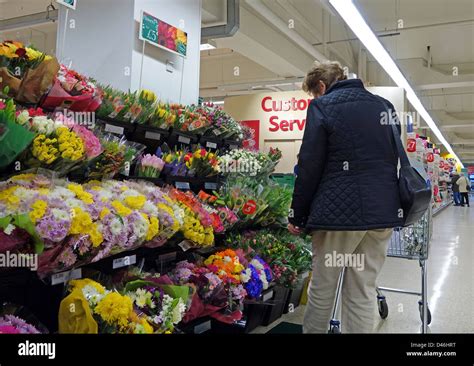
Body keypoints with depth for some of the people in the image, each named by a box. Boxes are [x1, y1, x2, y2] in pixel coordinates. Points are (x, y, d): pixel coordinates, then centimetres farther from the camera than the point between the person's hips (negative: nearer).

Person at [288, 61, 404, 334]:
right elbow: (394, 158, 20)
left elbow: (310, 167, -7)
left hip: (339, 212, -5)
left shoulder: (322, 106, -2)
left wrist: (297, 215, 1)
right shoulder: (385, 105, 16)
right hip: (384, 212, 6)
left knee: (322, 289, 7)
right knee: (363, 293, 9)